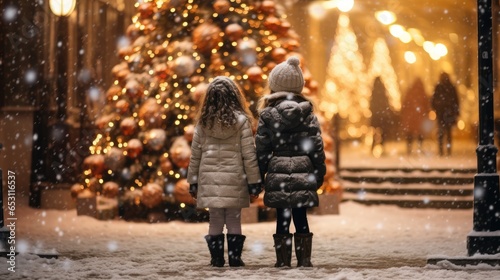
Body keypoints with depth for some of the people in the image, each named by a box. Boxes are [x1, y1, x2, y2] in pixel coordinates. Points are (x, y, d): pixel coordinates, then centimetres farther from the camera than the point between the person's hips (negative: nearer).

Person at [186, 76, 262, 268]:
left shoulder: (204, 121, 4)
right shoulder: (241, 120, -4)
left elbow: (195, 154, 6)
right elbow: (249, 154, -4)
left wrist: (193, 182, 14)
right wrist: (254, 182, 2)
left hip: (210, 178, 2)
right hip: (234, 179, -2)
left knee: (215, 221, 7)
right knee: (234, 221, 5)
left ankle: (217, 259, 8)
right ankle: (234, 258, 6)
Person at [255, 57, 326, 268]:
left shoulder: (268, 115, -3)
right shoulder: (308, 115, 2)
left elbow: (261, 150, -2)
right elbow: (317, 148, 3)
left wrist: (258, 177, 6)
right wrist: (319, 175, 11)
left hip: (278, 176, -1)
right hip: (303, 175, 2)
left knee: (282, 219, 4)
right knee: (301, 219, 7)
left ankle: (283, 260, 6)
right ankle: (304, 259, 8)